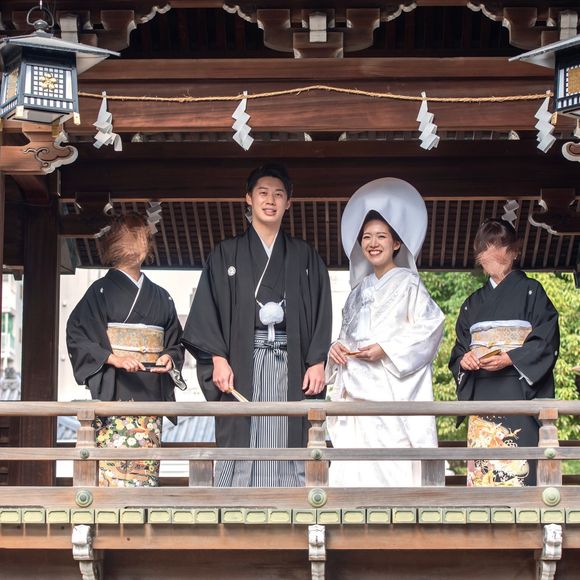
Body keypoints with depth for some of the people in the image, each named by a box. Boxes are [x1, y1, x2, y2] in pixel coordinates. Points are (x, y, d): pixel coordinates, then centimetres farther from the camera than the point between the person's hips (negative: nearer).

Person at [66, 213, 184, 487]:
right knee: (113, 467, -14)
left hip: (151, 395, 4)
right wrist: (113, 358, -17)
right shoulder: (102, 291, 4)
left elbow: (175, 342, 21)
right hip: (114, 393, -4)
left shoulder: (160, 297, 18)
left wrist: (169, 358, -2)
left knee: (145, 470, -2)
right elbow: (77, 336, -3)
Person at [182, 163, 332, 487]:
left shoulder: (305, 257, 15)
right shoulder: (227, 254, 12)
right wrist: (218, 358, -9)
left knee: (288, 446, -3)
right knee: (240, 446, -6)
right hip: (241, 364, -1)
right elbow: (208, 309, 4)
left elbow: (321, 312, 9)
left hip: (291, 362, 1)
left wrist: (317, 362, -3)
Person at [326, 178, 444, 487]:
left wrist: (386, 349, -15)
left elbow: (431, 323, -9)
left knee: (393, 465, -13)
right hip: (357, 391, 6)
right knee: (355, 466, -1)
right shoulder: (359, 290, 21)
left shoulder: (408, 283, 2)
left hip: (393, 391, -6)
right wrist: (337, 348, 3)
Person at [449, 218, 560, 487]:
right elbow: (459, 349, 19)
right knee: (482, 469, -4)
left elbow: (547, 339, -4)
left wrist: (509, 358, -16)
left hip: (518, 393, -4)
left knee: (517, 468, -15)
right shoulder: (473, 303, 20)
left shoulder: (530, 291, 6)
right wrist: (464, 359, -4)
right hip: (481, 395, 4)